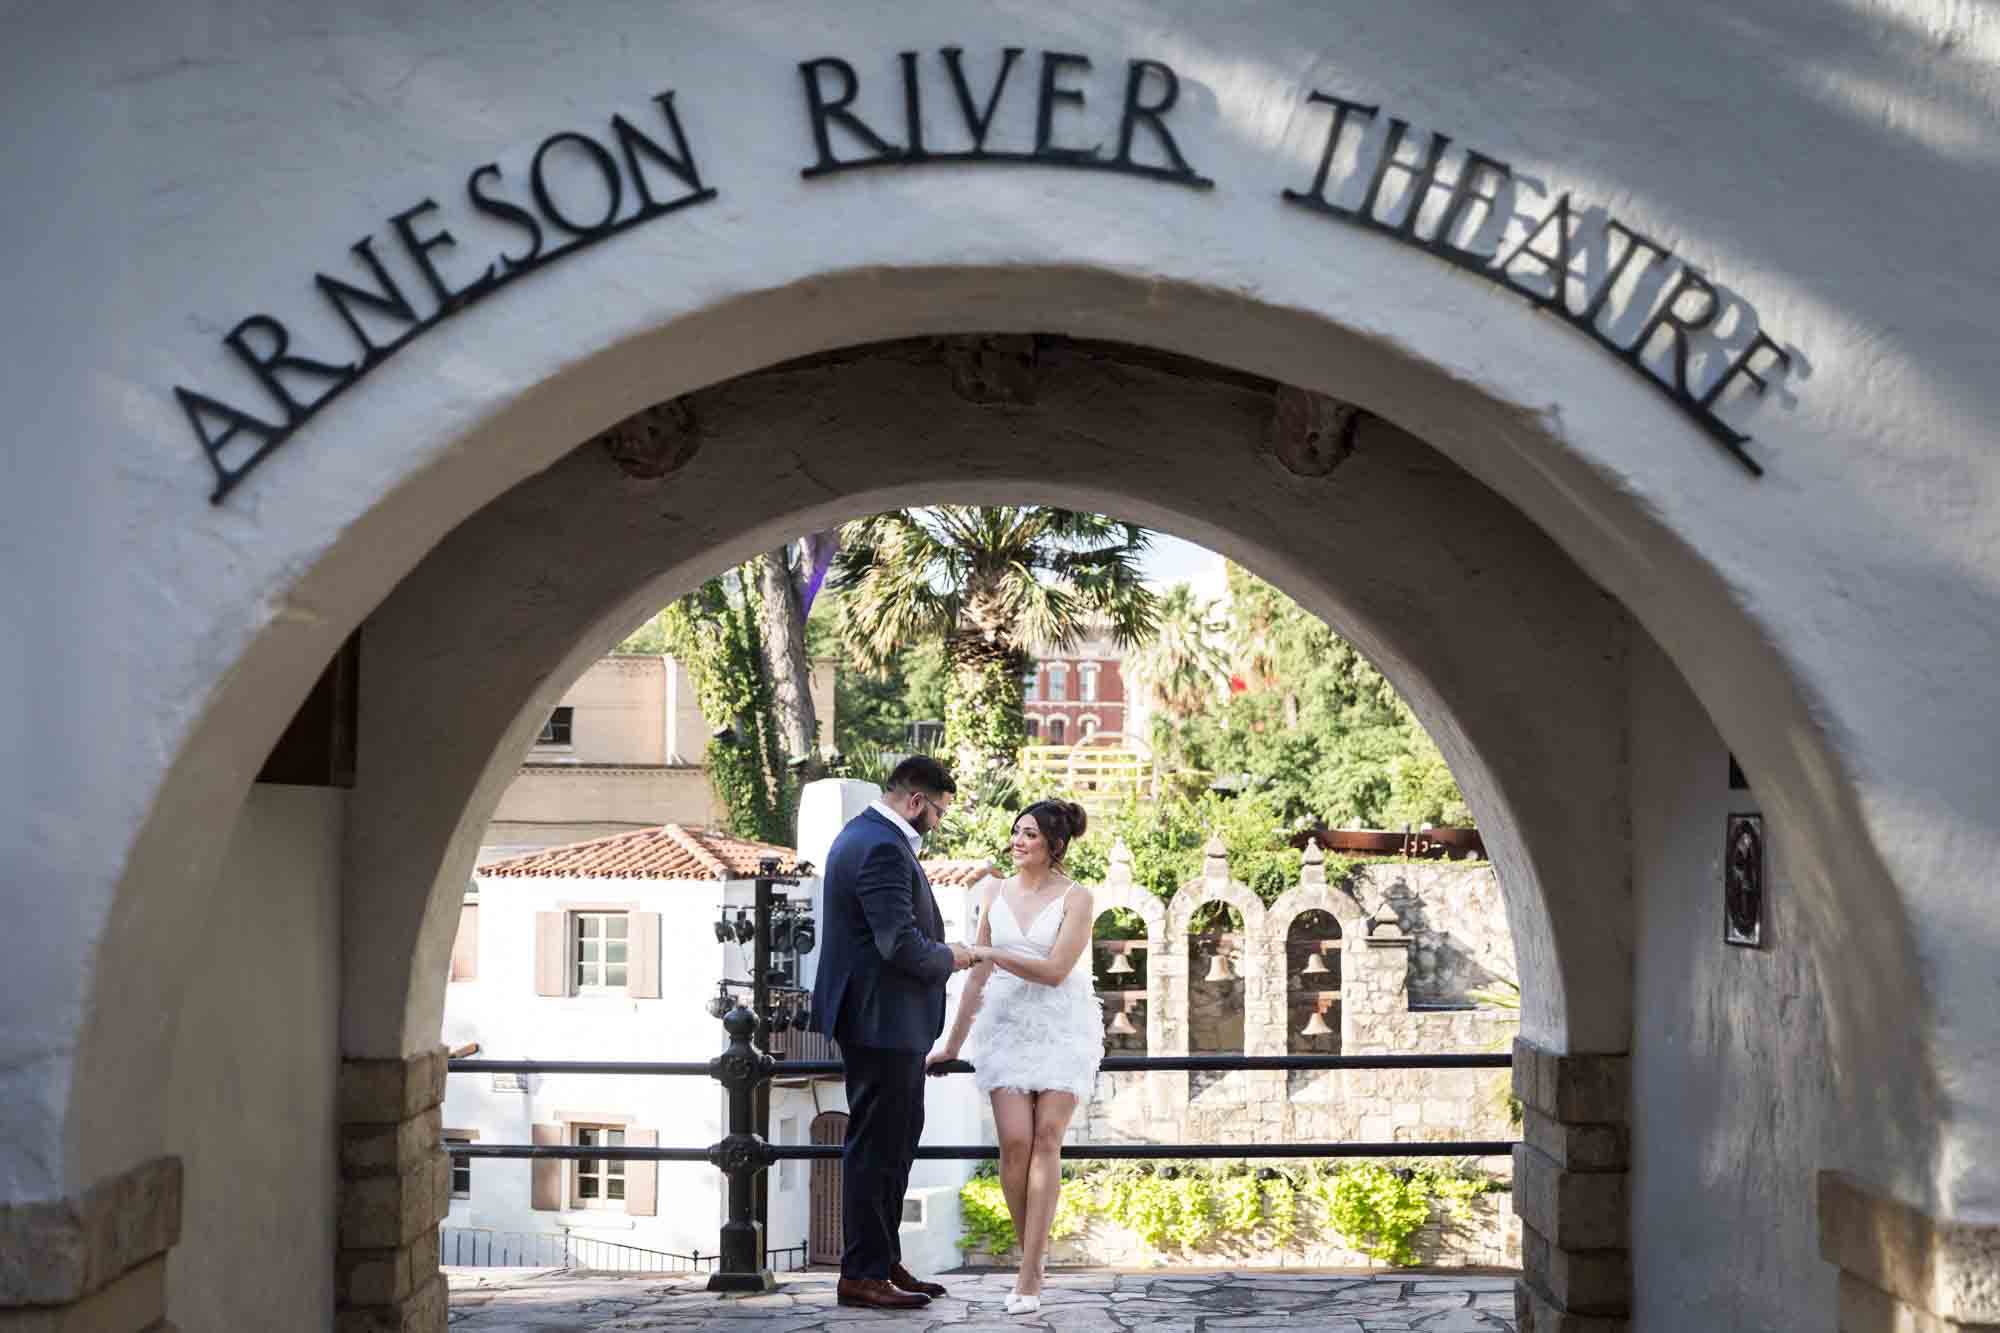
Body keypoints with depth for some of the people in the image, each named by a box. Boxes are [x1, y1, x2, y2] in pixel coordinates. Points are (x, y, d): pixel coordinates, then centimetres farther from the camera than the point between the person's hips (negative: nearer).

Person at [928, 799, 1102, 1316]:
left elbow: (1055, 970, -12)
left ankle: (1030, 1275, -10)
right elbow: (978, 976, 16)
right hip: (1007, 1023, 3)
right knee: (1014, 1141, -10)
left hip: (1061, 1026, -3)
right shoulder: (997, 893, 11)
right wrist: (952, 1044, 18)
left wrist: (989, 952, -14)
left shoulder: (1076, 898, -3)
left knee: (1046, 1140, -10)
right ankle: (1032, 1261, 5)